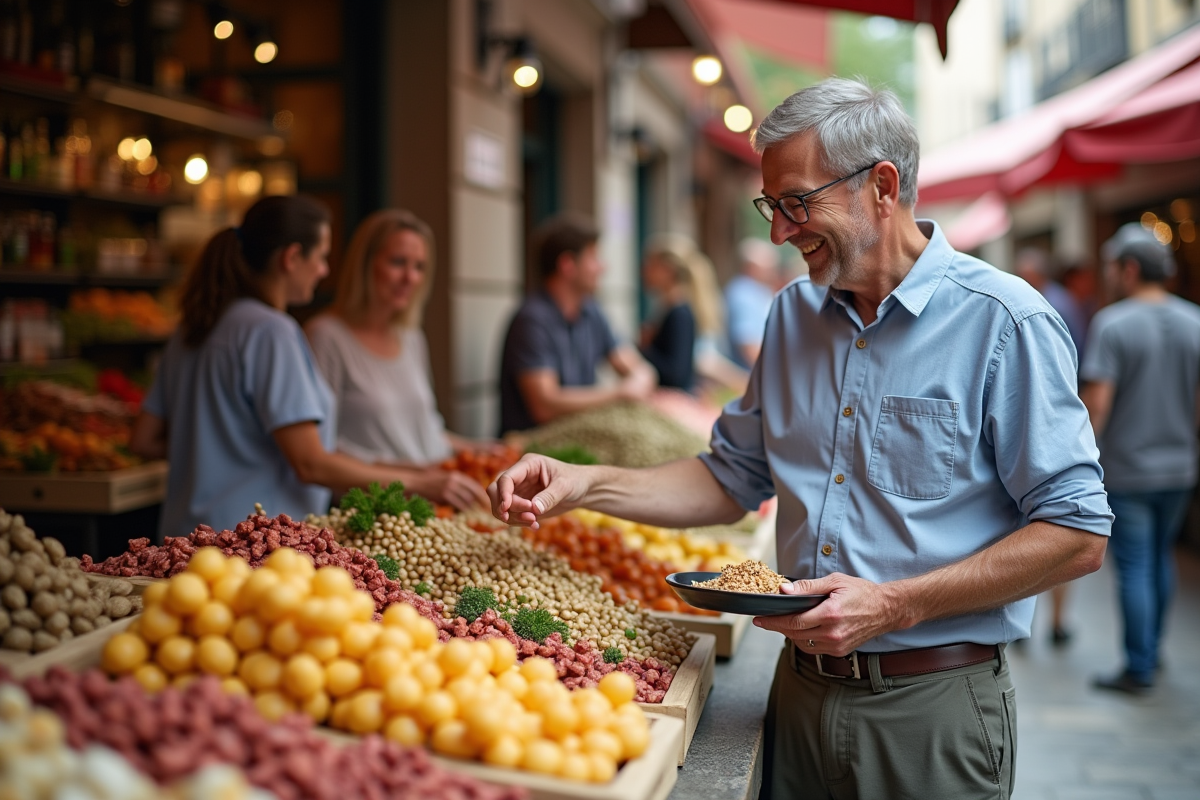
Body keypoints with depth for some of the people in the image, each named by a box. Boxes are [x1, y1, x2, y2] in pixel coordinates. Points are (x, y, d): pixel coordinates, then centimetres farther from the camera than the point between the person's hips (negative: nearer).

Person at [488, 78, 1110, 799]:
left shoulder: (1003, 321, -13)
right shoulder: (794, 315, 6)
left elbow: (1078, 536, -15)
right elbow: (732, 479, 13)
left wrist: (895, 605, -21)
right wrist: (586, 485, -1)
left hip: (931, 710, -5)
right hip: (803, 687, 5)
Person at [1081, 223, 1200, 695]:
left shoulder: (1112, 323, -14)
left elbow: (1096, 401, -19)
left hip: (1126, 469, -6)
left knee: (1134, 567, 0)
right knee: (1160, 558, 19)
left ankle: (1139, 669, 6)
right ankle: (1151, 650, 31)